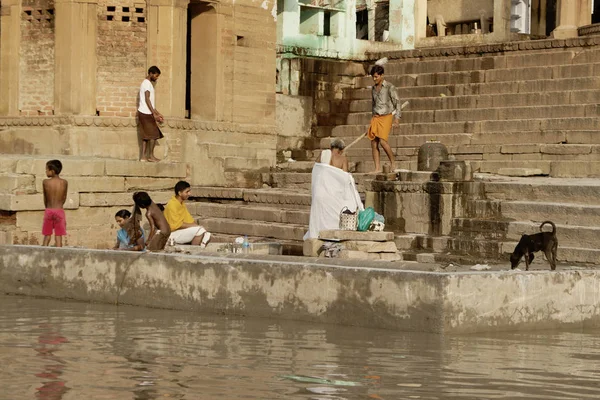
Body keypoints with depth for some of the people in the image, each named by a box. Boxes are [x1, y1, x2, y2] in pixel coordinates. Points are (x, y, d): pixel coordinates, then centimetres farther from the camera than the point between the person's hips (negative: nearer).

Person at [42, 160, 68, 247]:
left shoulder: (45, 182, -7)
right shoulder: (64, 182, -4)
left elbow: (45, 198, 4)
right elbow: (64, 198, 6)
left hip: (48, 211, 0)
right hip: (59, 210, 0)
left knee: (47, 236, 10)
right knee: (58, 237, 3)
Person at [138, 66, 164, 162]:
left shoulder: (148, 83, 20)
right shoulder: (147, 83, -11)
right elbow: (147, 99, -18)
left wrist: (158, 113, 21)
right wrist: (154, 114, -19)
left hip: (145, 113, 10)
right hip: (146, 113, -10)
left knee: (146, 135, 7)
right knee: (154, 134, -6)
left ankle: (143, 156, 5)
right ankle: (151, 155, -1)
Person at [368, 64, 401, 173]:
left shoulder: (389, 87, -5)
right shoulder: (373, 88, 14)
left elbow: (397, 102, -4)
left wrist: (397, 117, -11)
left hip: (386, 116, -6)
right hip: (375, 117, 6)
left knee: (382, 141, -18)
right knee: (373, 143, -3)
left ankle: (392, 163, -1)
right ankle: (377, 168, -1)